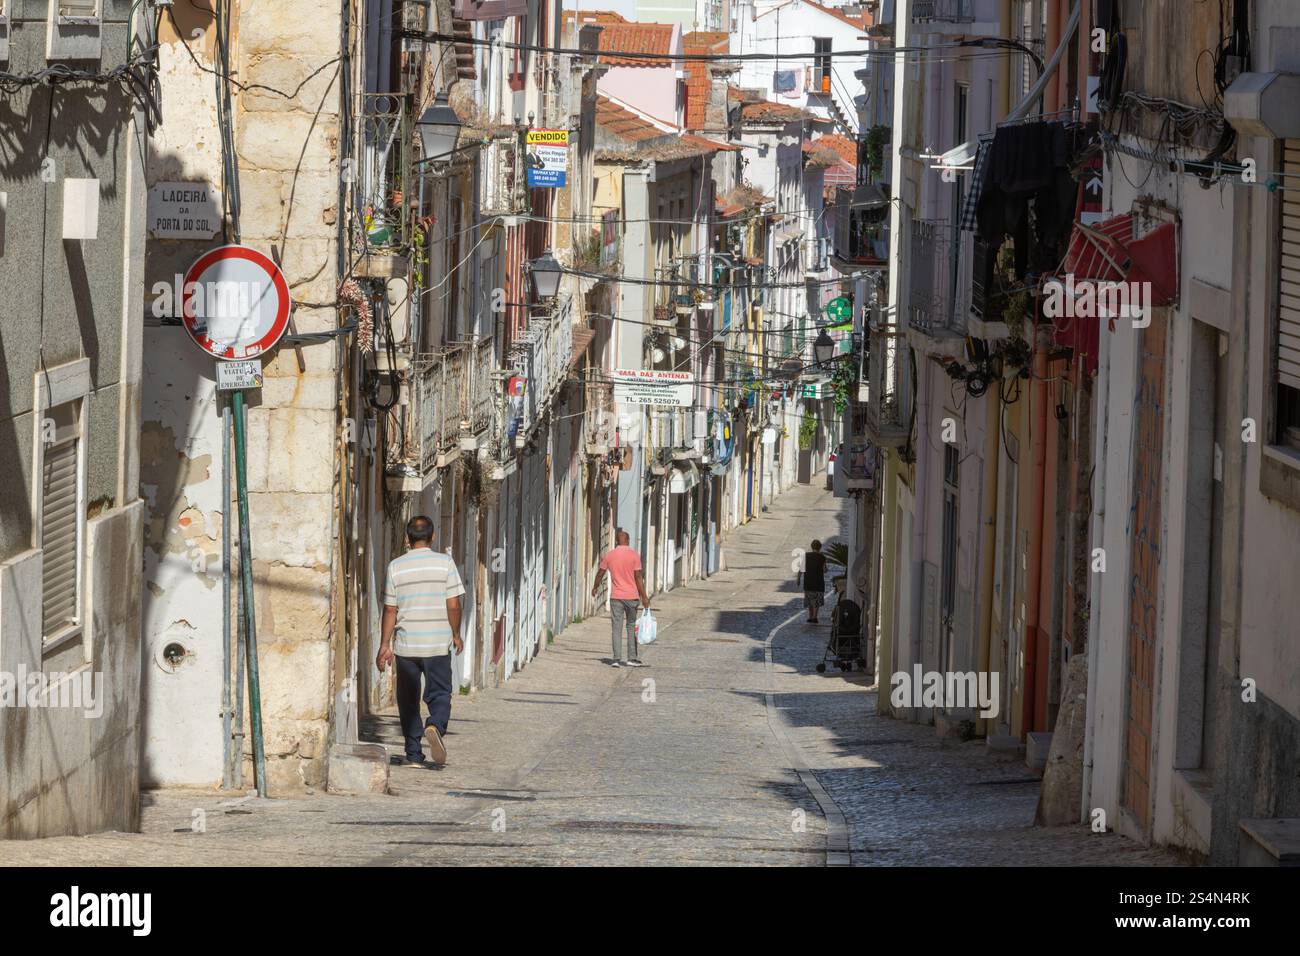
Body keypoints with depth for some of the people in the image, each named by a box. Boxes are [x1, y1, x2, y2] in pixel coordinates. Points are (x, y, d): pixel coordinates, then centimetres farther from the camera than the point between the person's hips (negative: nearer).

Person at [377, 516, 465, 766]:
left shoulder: (396, 567, 0)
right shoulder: (445, 563, -3)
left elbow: (390, 609, 0)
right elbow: (453, 605, -4)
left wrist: (385, 646, 5)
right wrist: (456, 634, 10)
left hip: (406, 643, 1)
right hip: (438, 643, -1)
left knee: (408, 699, 10)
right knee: (439, 693, 7)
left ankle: (414, 753, 9)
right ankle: (436, 725, -24)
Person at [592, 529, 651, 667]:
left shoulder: (609, 555, 1)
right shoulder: (634, 555, -5)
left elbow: (600, 574, 11)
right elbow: (638, 577, -8)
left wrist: (595, 587, 29)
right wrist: (644, 597, -5)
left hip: (616, 596, 1)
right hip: (631, 596, -1)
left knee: (616, 627, 1)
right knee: (632, 626, 11)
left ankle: (617, 658, -6)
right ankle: (632, 658, 10)